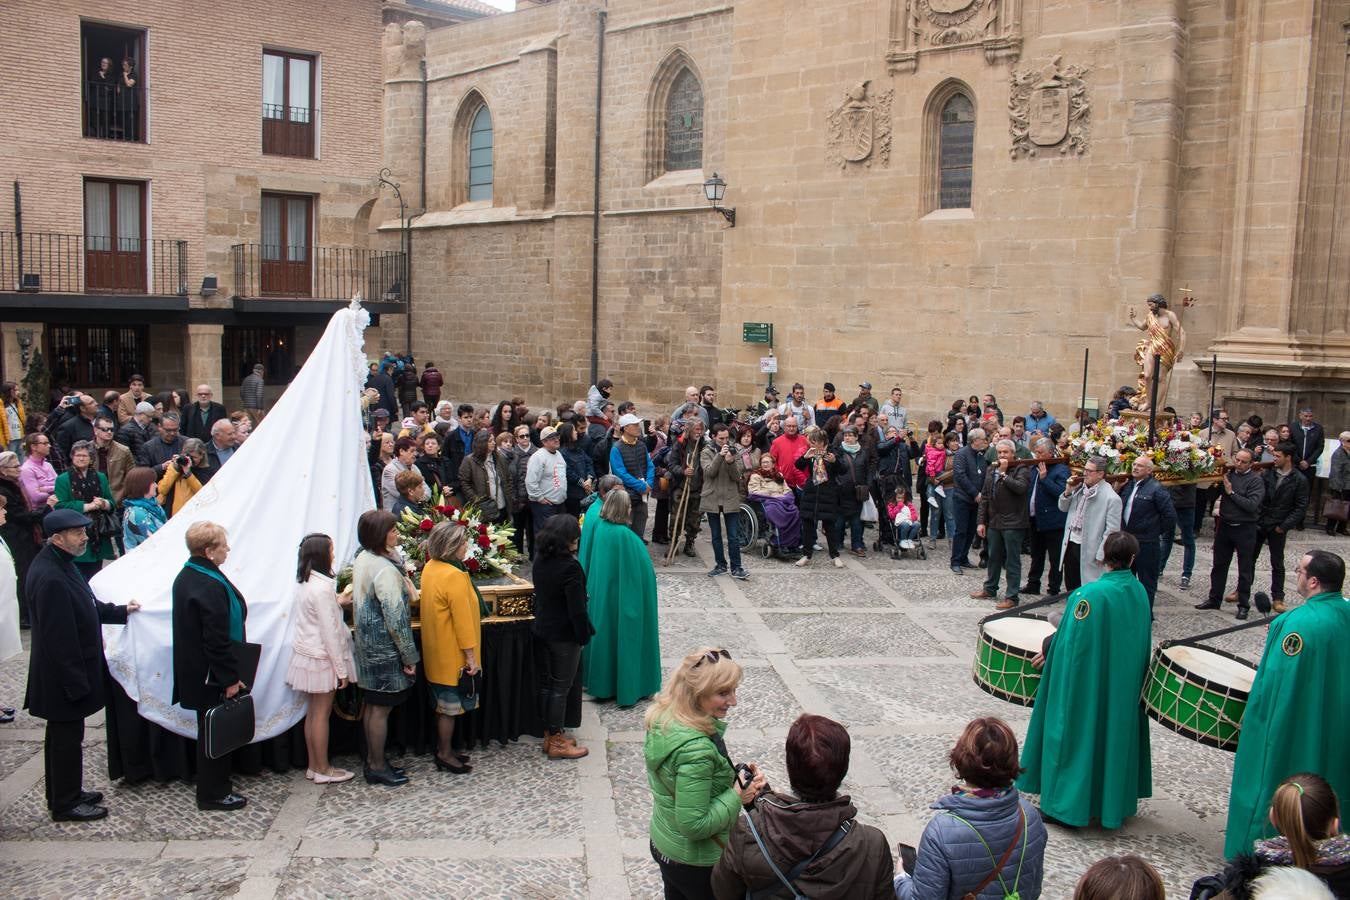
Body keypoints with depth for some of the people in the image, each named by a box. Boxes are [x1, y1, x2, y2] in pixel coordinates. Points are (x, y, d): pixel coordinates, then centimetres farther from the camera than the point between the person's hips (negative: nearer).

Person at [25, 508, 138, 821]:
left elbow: (86, 606, 21)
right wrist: (76, 682, -23)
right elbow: (58, 638, -27)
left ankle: (63, 794, 35)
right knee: (67, 738, 3)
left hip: (69, 673, 10)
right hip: (63, 675, -10)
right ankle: (65, 805, 17)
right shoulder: (49, 578, -28)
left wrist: (120, 612, 16)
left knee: (63, 735, 21)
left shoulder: (60, 563, 4)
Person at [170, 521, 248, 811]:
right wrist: (230, 678, -17)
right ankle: (212, 794, 15)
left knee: (210, 730, 20)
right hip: (212, 676, -10)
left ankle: (214, 785, 32)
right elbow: (217, 640, -25)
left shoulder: (185, 577, 6)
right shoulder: (211, 586, -25)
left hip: (193, 672, 10)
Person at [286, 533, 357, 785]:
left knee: (313, 712, 14)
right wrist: (341, 669, -15)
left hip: (306, 654, 9)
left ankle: (314, 766, 22)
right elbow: (330, 632, -20)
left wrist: (337, 602, 21)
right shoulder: (322, 587, -20)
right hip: (322, 658, -9)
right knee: (321, 714, 1)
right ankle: (323, 770, 10)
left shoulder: (304, 583, 7)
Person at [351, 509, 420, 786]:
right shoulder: (385, 570, -25)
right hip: (385, 649, -9)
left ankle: (373, 759, 29)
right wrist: (409, 656, -14)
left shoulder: (362, 559, 4)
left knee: (372, 705, 18)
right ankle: (378, 767, 14)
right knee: (382, 708, 3)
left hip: (367, 643, 9)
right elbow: (396, 619, -23)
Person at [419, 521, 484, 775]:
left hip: (437, 653, 9)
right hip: (453, 656, -9)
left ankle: (443, 750, 29)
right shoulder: (454, 576, -25)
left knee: (444, 705, 19)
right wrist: (471, 657, -16)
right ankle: (445, 756, 16)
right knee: (450, 707, 4)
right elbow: (462, 620, -22)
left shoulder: (431, 567, 3)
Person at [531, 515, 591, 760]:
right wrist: (584, 636, -10)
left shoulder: (540, 559, 0)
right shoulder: (570, 567, -25)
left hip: (542, 629, 8)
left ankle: (550, 735, 28)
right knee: (561, 687, 3)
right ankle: (557, 742, 12)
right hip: (564, 635, -8)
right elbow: (577, 608, -21)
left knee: (546, 683, 16)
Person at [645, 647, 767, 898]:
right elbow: (694, 825, -30)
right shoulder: (696, 749, -34)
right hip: (697, 864, -8)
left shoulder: (661, 719, -9)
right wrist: (738, 797, -19)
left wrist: (736, 774, -5)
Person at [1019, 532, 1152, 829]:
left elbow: (1070, 638, -18)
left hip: (1086, 685, -6)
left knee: (1079, 734, 6)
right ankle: (1114, 801, 30)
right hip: (1126, 688, 6)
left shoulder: (1090, 594, -23)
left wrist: (1047, 651, 0)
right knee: (1117, 733, 18)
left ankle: (1067, 803, 13)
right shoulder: (1139, 592, -3)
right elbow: (1143, 641, 8)